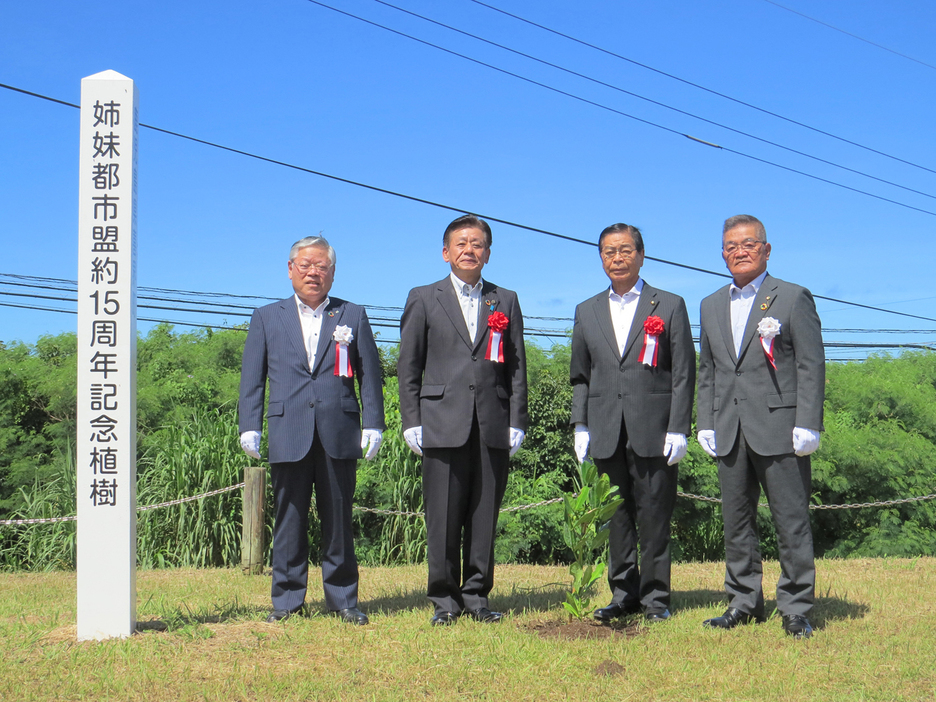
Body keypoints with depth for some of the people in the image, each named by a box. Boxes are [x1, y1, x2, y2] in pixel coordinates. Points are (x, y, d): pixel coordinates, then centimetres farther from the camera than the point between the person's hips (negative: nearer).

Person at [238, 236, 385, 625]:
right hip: (288, 435, 0)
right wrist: (250, 426, 1)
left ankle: (342, 599, 12)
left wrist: (373, 424, 2)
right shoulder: (266, 318, 14)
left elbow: (369, 374, 11)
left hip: (339, 435, 0)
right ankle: (287, 599, 10)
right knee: (289, 520, 2)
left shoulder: (353, 316, 14)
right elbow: (252, 378, 11)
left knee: (339, 520, 4)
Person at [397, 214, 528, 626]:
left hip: (493, 427, 2)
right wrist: (412, 422, -1)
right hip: (443, 425, -2)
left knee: (485, 518, 4)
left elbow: (517, 367, 12)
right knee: (443, 519, -1)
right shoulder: (423, 299, 10)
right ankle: (444, 600, 8)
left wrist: (516, 422, 4)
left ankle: (477, 596, 13)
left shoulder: (506, 301, 16)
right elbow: (408, 366, 7)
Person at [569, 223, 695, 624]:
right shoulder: (587, 312, 16)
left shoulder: (669, 306, 6)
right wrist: (580, 426, 6)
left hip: (654, 433, -3)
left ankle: (655, 597, 9)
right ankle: (623, 595, 16)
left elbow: (683, 374, 1)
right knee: (615, 518, 6)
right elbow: (580, 376, 16)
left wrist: (678, 429, -6)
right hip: (606, 434, 3)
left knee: (654, 519, -1)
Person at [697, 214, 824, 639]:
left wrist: (807, 426, -11)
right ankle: (744, 602, 18)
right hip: (730, 434, 5)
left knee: (791, 521, -3)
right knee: (736, 521, 9)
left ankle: (795, 609, 4)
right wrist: (706, 425, 9)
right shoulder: (711, 306, 17)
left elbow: (811, 366, -4)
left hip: (778, 429, -5)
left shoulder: (794, 298, 2)